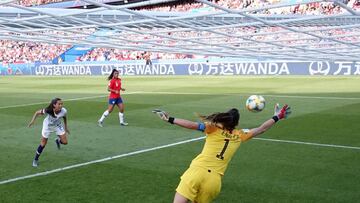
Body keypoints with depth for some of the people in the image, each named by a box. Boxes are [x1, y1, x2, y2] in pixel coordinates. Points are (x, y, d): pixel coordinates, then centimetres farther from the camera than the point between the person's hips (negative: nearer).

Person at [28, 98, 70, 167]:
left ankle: (58, 141, 36)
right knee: (43, 144, 4)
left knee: (65, 142, -1)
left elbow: (64, 118, -6)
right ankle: (35, 159, 24)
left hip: (58, 125, 3)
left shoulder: (63, 111, -31)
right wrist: (33, 120, -34)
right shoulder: (48, 111, -39)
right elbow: (37, 112, -22)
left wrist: (66, 127, 3)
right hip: (47, 126, -2)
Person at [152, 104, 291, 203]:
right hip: (214, 179, 3)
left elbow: (194, 125, -10)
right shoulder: (239, 136, 13)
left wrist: (170, 119, -12)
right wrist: (277, 117, 31)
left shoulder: (214, 128, 4)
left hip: (197, 171, -3)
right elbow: (261, 129, 21)